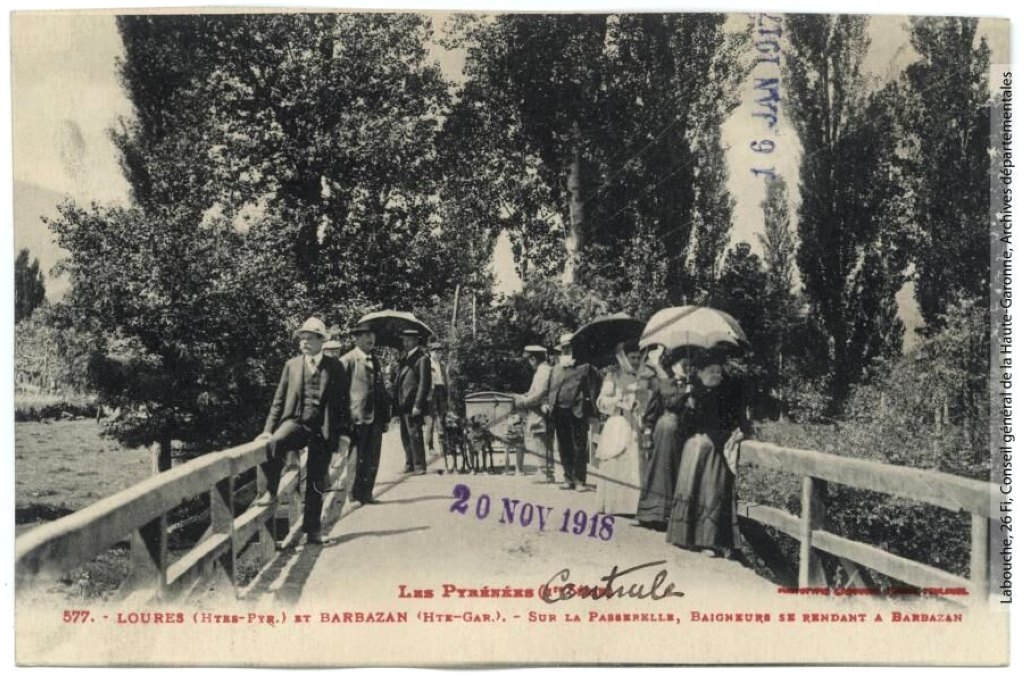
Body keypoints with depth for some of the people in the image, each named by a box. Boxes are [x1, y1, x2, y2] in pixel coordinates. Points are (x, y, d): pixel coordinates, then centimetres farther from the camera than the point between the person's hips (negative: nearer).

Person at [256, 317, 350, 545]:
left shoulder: (335, 367, 5)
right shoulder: (292, 365, 10)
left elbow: (343, 401, 6)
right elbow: (279, 399, 11)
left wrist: (343, 432, 0)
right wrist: (269, 429, 1)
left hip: (323, 429, 0)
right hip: (296, 422, 0)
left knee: (316, 483, 3)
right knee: (275, 443, -34)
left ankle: (312, 530, 14)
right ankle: (271, 492, -18)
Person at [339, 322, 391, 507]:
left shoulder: (375, 360, 16)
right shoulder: (347, 360, -5)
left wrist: (386, 417, 13)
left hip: (375, 418, 6)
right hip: (357, 418, -6)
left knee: (372, 460, 9)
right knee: (357, 459, 0)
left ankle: (366, 493, 20)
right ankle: (354, 496, 9)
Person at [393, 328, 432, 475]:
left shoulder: (422, 358, -8)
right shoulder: (404, 357, 17)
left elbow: (424, 383, -14)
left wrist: (418, 405, -18)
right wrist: (396, 402, 14)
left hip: (413, 404, -8)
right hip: (402, 404, 8)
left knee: (414, 435, -6)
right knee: (406, 436, 13)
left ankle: (419, 466, -1)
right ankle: (410, 464, 21)